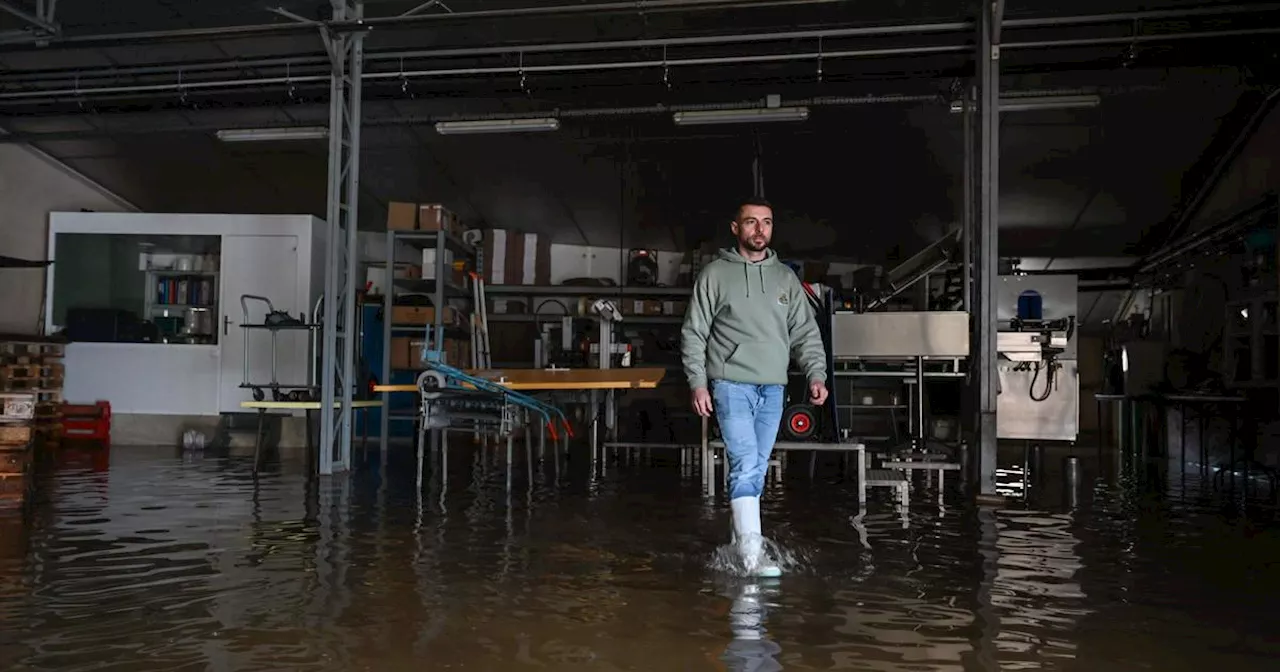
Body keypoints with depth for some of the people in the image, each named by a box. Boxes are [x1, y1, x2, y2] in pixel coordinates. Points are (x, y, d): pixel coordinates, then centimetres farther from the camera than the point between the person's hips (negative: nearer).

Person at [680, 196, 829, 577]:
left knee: (757, 469, 11)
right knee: (745, 465, -14)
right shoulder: (715, 274, 2)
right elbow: (694, 333, 1)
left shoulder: (786, 278, 13)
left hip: (773, 389, 5)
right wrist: (698, 382, -7)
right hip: (731, 385, -4)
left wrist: (816, 374, -3)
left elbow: (806, 332, 11)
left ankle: (741, 534, 25)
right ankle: (752, 552, -15)